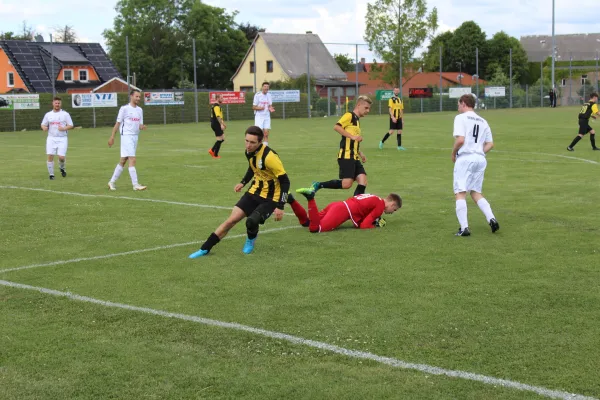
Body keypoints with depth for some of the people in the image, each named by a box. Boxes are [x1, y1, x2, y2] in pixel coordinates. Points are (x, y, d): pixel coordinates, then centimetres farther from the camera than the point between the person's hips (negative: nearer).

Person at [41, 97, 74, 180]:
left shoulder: (65, 114, 3)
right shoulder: (48, 114, 11)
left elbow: (71, 125, 2)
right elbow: (43, 124, 16)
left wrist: (64, 128, -18)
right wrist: (44, 128, -9)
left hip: (62, 139, -2)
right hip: (51, 138, 2)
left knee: (61, 157, -11)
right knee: (50, 156, -9)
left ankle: (62, 168, 23)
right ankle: (51, 174, 3)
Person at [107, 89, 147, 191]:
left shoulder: (140, 110, 12)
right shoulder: (124, 108, -6)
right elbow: (118, 123, -3)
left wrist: (142, 127, -10)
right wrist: (112, 137, -6)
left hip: (135, 137, 7)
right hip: (126, 136, -7)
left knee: (123, 161, 11)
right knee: (132, 160, -14)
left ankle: (112, 182, 20)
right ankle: (135, 184, -14)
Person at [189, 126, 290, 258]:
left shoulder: (269, 157, -28)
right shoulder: (249, 151, -5)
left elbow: (285, 181, -22)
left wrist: (280, 206, -24)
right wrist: (243, 182, 11)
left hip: (270, 198, -6)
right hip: (254, 191, 7)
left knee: (251, 221, -27)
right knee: (232, 219, -1)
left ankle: (251, 240, 9)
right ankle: (205, 249, 7)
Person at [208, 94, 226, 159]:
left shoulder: (217, 106, 18)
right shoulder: (216, 106, -16)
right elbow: (218, 116, -27)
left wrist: (223, 124, 32)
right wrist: (221, 124, -34)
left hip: (217, 124, 10)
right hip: (216, 124, -10)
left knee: (222, 138, 12)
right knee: (220, 139, -5)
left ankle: (212, 150, 14)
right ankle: (215, 155, 1)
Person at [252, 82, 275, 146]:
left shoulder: (269, 95, 7)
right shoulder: (257, 95, -7)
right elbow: (253, 107, -5)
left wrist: (271, 109, -6)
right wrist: (259, 108, -24)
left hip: (267, 116, 4)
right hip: (259, 116, -4)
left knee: (266, 134, 1)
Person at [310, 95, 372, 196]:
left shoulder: (357, 120, 24)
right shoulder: (349, 116, -3)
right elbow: (336, 127, -19)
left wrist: (360, 154, 22)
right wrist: (352, 136, -21)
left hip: (354, 157, 9)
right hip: (346, 156, -9)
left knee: (363, 182, -5)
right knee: (347, 184, -15)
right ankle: (318, 185, -1)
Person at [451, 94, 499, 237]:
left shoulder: (461, 118, -3)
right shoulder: (483, 121, 18)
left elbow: (460, 139, -14)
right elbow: (490, 144, 15)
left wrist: (453, 153, 0)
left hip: (465, 158, -7)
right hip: (480, 159, 7)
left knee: (460, 193, -6)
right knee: (476, 193, 17)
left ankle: (464, 227, -16)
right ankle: (491, 219, -1)